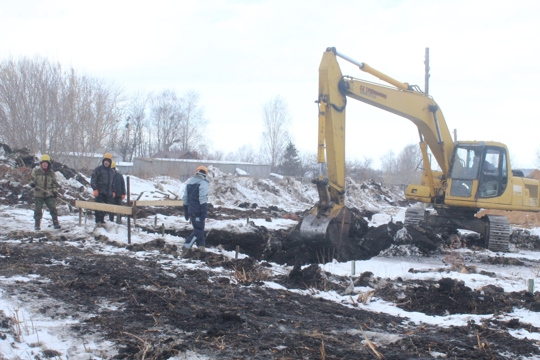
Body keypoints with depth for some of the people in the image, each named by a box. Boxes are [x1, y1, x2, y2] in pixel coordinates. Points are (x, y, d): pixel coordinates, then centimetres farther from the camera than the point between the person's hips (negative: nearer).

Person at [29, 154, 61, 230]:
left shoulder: (51, 173, 5)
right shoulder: (36, 171, 0)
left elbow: (54, 183, 10)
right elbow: (32, 179, 7)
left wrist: (55, 191, 1)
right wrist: (32, 183, -15)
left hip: (49, 194, 1)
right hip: (38, 194, -1)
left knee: (53, 208, -3)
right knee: (38, 209, 1)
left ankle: (56, 223, 6)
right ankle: (37, 224, 11)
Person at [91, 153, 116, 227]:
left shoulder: (111, 171, 17)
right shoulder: (98, 169, -1)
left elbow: (113, 183, 26)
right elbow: (93, 180, -5)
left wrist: (113, 191, 19)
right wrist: (95, 189, -16)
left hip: (108, 193, 5)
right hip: (100, 193, -5)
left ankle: (102, 221, 14)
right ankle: (98, 221, -9)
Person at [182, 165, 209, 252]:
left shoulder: (189, 182, 13)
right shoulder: (203, 183, -11)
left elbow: (185, 198, 16)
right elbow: (203, 199, -19)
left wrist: (186, 212, 22)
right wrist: (204, 212, -18)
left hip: (191, 209, 8)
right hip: (198, 210, -7)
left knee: (198, 227, 17)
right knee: (199, 229, -1)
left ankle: (201, 246, 17)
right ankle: (187, 245, -10)